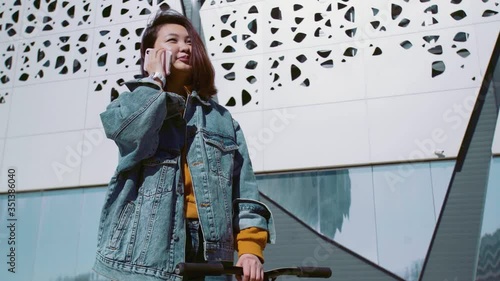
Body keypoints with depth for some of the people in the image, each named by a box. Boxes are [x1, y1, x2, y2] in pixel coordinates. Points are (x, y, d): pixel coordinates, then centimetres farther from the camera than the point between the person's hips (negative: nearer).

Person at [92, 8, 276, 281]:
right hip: (146, 250, -2)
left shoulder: (222, 118, 16)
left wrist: (251, 247, -7)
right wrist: (156, 79, -1)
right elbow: (129, 135, -16)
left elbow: (244, 189, 7)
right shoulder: (134, 103, 11)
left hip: (206, 250, 3)